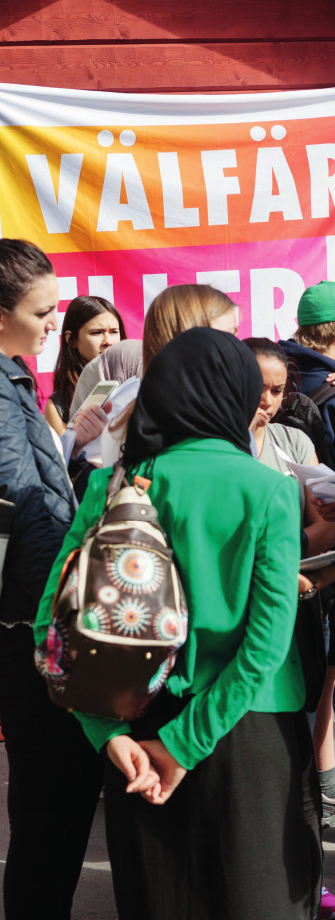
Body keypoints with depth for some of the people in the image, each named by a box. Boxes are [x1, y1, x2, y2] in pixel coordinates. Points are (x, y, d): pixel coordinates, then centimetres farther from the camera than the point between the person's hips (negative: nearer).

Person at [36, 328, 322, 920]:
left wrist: (109, 731, -10)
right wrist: (189, 743, -15)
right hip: (251, 732, -2)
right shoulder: (269, 490, -9)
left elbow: (53, 620, -9)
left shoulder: (115, 485, -2)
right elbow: (269, 636, -17)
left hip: (144, 725, 3)